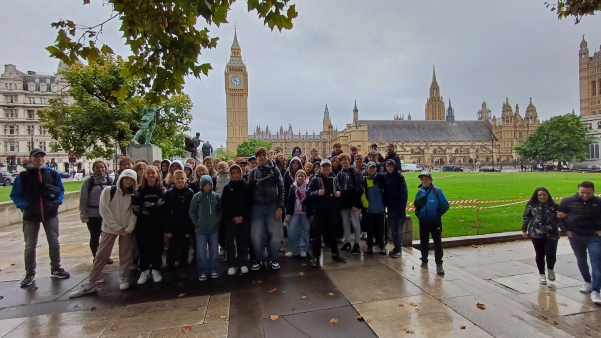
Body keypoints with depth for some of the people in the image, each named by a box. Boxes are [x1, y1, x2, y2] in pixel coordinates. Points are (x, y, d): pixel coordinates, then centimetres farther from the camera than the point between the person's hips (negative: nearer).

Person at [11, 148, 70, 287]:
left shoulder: (54, 174, 2)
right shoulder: (23, 176, -3)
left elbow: (61, 190, 12)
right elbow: (15, 195, 2)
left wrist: (58, 201, -4)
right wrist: (23, 205, -12)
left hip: (51, 214, 1)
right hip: (31, 215, -1)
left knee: (54, 243, 9)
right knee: (30, 246, 7)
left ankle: (56, 269, 23)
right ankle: (29, 274, 20)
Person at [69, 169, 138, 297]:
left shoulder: (134, 195, 1)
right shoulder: (108, 191, -5)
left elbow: (134, 213, -2)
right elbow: (104, 211, -9)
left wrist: (129, 228, -14)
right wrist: (117, 227, -13)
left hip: (127, 229, 1)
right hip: (110, 228, -1)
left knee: (126, 255, 5)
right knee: (101, 255, 1)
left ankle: (123, 278, 22)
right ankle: (90, 283, 10)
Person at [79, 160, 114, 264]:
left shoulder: (110, 181, 2)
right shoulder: (88, 182, -4)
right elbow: (83, 199, -5)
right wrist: (83, 214, -9)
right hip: (93, 214, -2)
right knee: (94, 237, 9)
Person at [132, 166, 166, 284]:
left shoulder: (162, 190, 2)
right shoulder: (140, 190, 3)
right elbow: (135, 207, -9)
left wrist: (147, 206, -16)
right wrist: (155, 206, -14)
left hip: (157, 224, 0)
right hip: (143, 224, 1)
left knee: (157, 248, 6)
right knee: (143, 248, 6)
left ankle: (156, 270, 22)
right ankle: (144, 271, 22)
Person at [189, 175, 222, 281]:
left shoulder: (216, 196, -2)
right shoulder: (197, 196, -4)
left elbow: (220, 210, 6)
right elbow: (192, 211, 0)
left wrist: (217, 221, -3)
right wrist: (197, 223, -5)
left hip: (214, 228, 1)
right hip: (200, 229, -1)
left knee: (214, 251, 10)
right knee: (201, 252, 3)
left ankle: (214, 270, 23)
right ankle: (202, 272, 16)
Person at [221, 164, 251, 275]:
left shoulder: (246, 186, 2)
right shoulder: (227, 187, 3)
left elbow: (249, 203, 0)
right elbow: (224, 204, 0)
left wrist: (242, 216, -10)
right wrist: (233, 217, -9)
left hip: (243, 218, 0)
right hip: (230, 218, 0)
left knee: (243, 241, 3)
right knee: (230, 241, -1)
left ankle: (243, 263, 14)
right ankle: (232, 265, 8)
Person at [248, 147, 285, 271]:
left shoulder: (274, 169, 0)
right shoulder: (253, 171, 6)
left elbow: (281, 188, -2)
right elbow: (250, 190, 9)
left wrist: (280, 206, -9)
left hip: (272, 206, -1)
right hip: (257, 207, 1)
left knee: (274, 234, 4)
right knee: (256, 235, 0)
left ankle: (273, 259, 21)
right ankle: (259, 259, 19)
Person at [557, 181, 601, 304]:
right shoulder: (568, 201, -5)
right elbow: (559, 216, 4)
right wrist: (565, 230, -3)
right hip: (575, 237, 1)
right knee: (581, 261, 14)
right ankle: (587, 282, 36)